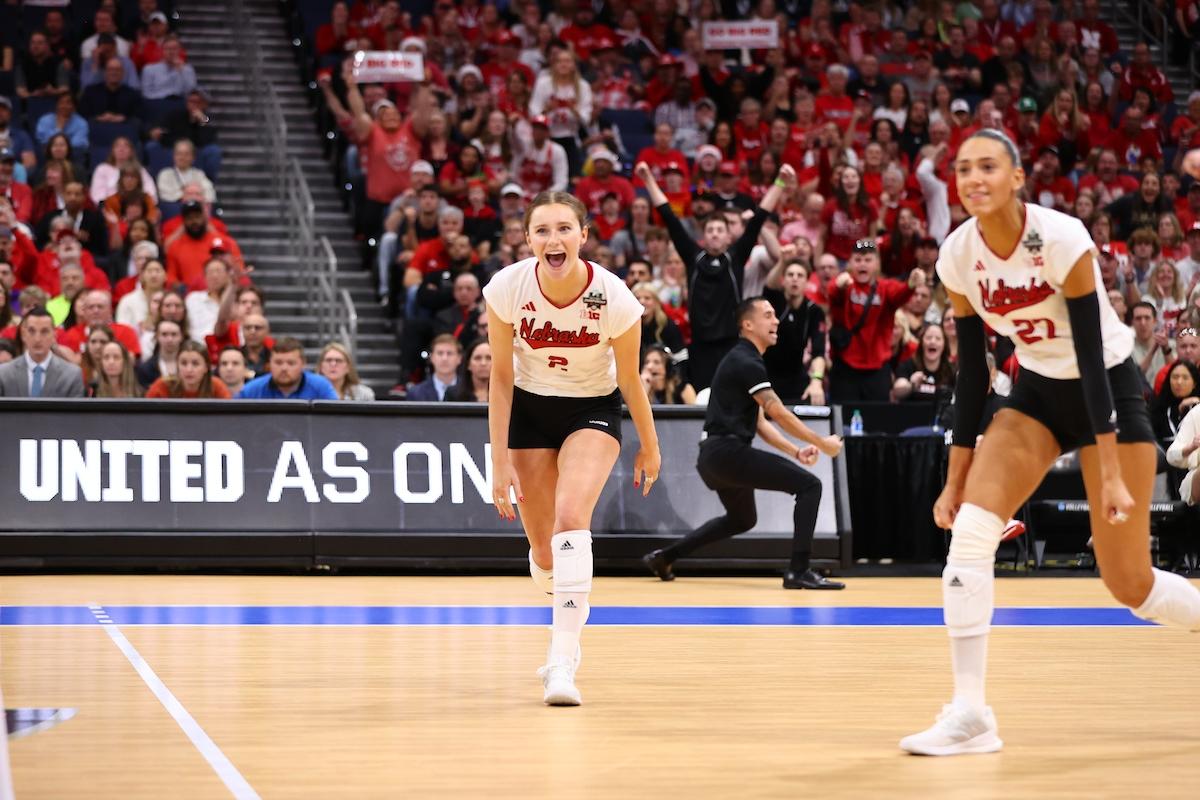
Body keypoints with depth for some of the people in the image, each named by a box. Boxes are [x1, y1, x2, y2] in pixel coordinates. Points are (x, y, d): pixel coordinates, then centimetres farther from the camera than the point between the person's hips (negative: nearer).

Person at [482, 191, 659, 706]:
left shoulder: (614, 298, -24)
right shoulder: (507, 288, -21)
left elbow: (630, 379, -7)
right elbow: (500, 378, -10)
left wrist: (649, 446, 5)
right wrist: (500, 460, -12)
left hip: (593, 410, -2)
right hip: (529, 409, 2)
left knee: (570, 516, -27)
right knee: (544, 552, 5)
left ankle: (562, 662, -29)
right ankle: (568, 620, 41)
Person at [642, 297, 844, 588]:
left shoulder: (744, 361, 20)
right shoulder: (747, 363, -12)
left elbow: (759, 422, 19)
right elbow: (780, 414, -15)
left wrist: (795, 451, 8)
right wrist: (821, 443, -8)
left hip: (715, 455, 11)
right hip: (728, 451, -11)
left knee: (741, 519, 31)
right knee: (809, 485, -12)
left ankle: (664, 556, 31)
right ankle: (799, 571, -16)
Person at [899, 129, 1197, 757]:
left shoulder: (1061, 239, -24)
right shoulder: (958, 256, -9)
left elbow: (1092, 357, -24)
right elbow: (971, 372, -1)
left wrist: (1111, 474, -26)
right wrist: (956, 480, -1)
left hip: (1109, 389, -4)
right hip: (1038, 391, 4)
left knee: (1128, 582, -3)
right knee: (970, 527, -19)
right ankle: (969, 714, -17)